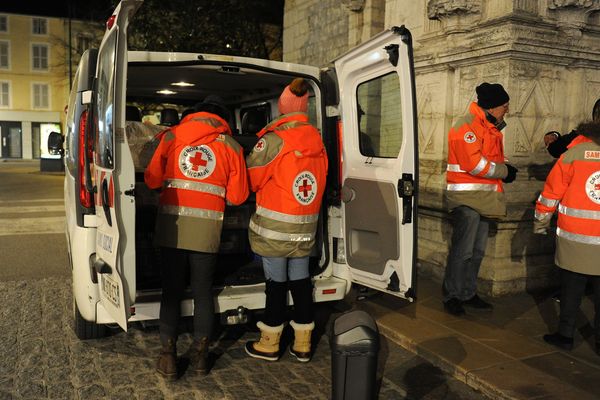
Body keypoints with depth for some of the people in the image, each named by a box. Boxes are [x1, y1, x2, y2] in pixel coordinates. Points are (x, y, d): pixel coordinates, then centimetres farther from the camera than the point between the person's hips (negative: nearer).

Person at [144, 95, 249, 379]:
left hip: (172, 225, 1)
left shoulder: (171, 136, 5)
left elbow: (152, 180, 2)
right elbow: (237, 196, 2)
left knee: (171, 291, 12)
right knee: (203, 292, 14)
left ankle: (168, 354, 14)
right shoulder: (230, 146, 3)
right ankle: (200, 354, 20)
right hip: (207, 230, 0)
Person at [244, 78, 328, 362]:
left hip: (274, 228, -5)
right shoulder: (318, 143, 3)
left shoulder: (273, 141, -15)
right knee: (301, 281, 14)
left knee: (276, 283, 5)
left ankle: (269, 344, 21)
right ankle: (302, 344, 25)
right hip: (305, 228, 5)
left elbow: (250, 179, -8)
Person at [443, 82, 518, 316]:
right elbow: (475, 164, -23)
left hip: (483, 198, 9)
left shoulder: (490, 126, 14)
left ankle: (468, 294, 25)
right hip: (467, 198, -9)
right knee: (463, 250, -4)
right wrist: (505, 171, -11)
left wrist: (505, 168, 0)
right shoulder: (466, 127, -16)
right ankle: (451, 297, 8)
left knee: (477, 251, 14)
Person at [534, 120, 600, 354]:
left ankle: (565, 335, 19)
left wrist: (540, 225, 9)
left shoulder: (575, 152, -4)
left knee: (571, 290, 11)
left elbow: (551, 192, -3)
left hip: (574, 239, -2)